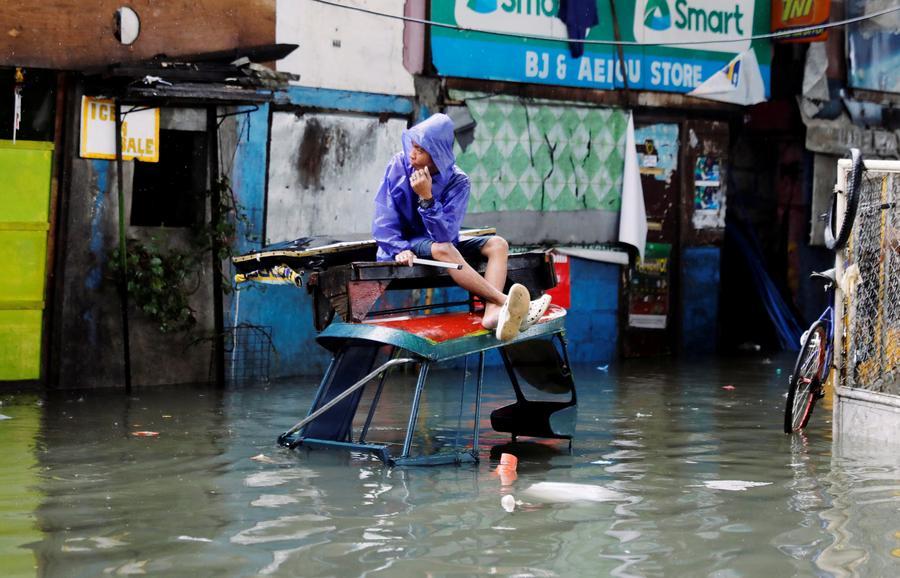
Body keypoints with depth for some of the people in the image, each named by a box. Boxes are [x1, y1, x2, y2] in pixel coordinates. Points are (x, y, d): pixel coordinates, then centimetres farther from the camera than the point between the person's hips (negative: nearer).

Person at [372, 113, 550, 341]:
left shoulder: (457, 182, -11)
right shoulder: (398, 165, -10)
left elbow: (446, 233, -23)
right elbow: (384, 219, -11)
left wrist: (427, 198, -34)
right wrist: (399, 249, -28)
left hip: (441, 244, 3)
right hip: (406, 244, -3)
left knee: (498, 244, -17)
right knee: (443, 248, -35)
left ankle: (493, 312, -44)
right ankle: (505, 301, -44)